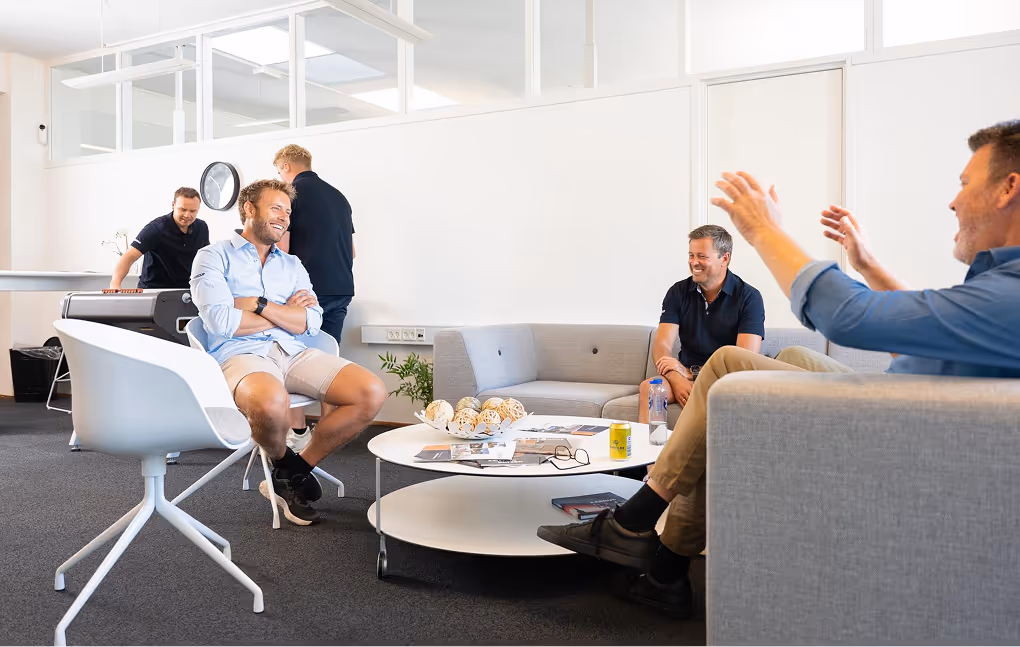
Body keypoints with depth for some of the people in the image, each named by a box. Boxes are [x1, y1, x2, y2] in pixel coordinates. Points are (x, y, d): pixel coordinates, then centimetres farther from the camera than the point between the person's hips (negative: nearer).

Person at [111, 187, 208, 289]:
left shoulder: (202, 227, -1)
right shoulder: (156, 228, -16)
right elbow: (130, 256, -23)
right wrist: (115, 283, -38)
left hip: (185, 289, 3)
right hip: (153, 289, -3)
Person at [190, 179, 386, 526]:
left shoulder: (292, 265, 23)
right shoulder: (214, 257, 9)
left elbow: (311, 322, 6)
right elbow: (219, 321, -9)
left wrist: (259, 305, -8)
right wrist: (286, 313, 2)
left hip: (295, 353, 5)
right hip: (242, 354, -5)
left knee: (372, 393, -18)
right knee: (271, 403, -41)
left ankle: (296, 471, -1)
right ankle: (282, 462, -2)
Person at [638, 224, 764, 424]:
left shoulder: (749, 297, -4)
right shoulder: (678, 292, 5)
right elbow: (661, 346, -3)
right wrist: (676, 379, -26)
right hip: (686, 376, 2)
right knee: (648, 386, -29)